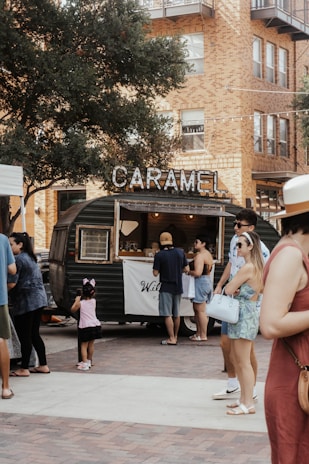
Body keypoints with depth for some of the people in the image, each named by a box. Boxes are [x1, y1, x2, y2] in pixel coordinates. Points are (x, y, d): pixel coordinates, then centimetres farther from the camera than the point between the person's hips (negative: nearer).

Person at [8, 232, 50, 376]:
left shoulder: (18, 259, -13)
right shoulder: (31, 258, 16)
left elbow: (11, 284, -19)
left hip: (25, 302, -9)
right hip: (39, 299, 9)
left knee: (24, 336, -3)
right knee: (34, 334, 14)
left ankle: (24, 369, 2)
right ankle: (43, 365, 17)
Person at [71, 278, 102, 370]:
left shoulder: (80, 303, -5)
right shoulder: (93, 301, 3)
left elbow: (73, 310, 9)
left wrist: (76, 301, 15)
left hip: (85, 326, -4)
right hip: (95, 325, 4)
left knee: (84, 345, -1)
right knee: (91, 344, 16)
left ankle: (84, 364, -10)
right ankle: (89, 361, 29)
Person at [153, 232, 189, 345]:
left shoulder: (159, 255, -13)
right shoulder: (180, 252, 0)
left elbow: (155, 273, -11)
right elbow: (186, 269, 5)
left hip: (166, 288, -5)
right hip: (178, 287, 5)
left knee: (167, 315, -2)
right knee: (176, 314, 16)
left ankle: (171, 338, -5)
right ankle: (175, 336, 25)